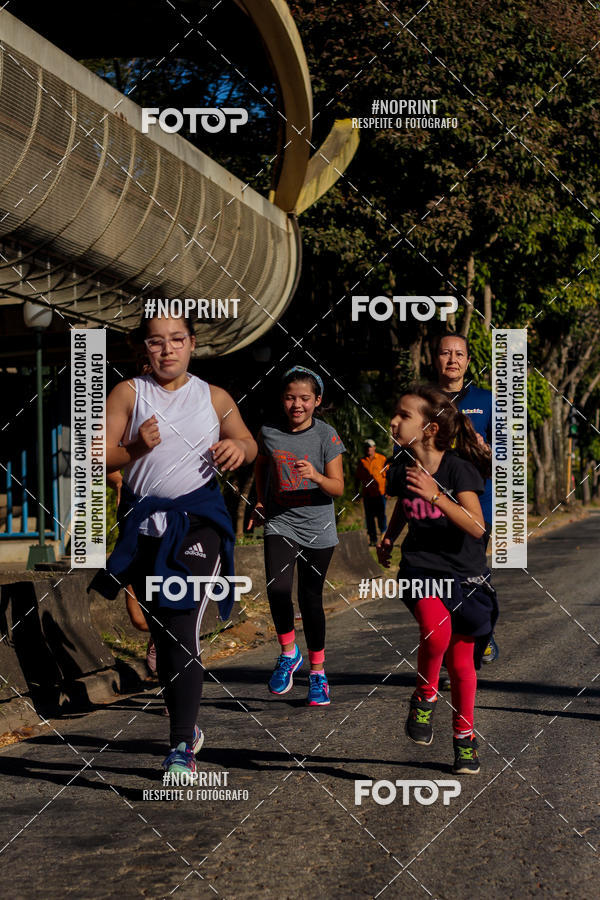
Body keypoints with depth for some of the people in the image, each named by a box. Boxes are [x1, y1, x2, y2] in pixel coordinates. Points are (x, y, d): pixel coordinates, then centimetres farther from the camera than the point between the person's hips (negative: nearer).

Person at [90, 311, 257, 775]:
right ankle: (186, 724, 28)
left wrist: (239, 448, -6)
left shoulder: (214, 397, 10)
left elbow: (248, 444, 17)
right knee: (161, 633, 10)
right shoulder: (129, 393, 6)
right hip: (144, 524, 2)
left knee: (183, 628, -16)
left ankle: (183, 746, -17)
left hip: (198, 522, -2)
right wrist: (135, 449, -19)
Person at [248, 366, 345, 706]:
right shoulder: (269, 433, 0)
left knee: (310, 598, 4)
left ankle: (318, 671, 21)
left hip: (317, 528, -1)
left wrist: (315, 476, -27)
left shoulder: (327, 435, -7)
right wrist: (261, 502, 10)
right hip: (280, 523, 1)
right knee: (278, 590, -18)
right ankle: (289, 653, 6)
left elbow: (338, 488, -9)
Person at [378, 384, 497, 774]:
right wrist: (388, 538, 5)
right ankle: (425, 697, -3)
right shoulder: (402, 467, -2)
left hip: (463, 573, -1)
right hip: (421, 568, 2)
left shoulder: (458, 468, -15)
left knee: (461, 661, 5)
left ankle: (464, 735, 27)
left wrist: (436, 496, -35)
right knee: (436, 630, -29)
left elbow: (477, 527, -25)